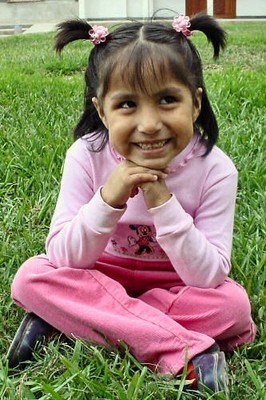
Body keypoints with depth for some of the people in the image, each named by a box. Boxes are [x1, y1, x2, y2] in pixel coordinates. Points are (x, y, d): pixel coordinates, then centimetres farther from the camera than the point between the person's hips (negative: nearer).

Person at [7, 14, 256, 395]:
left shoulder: (214, 169, -21)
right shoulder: (87, 157, -19)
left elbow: (209, 276, -24)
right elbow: (62, 258, -20)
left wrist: (163, 204, -35)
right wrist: (107, 201, -36)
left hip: (176, 287, 0)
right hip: (99, 278, 1)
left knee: (234, 305, -29)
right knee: (31, 277, -26)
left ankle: (67, 320, -21)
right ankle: (188, 352, -29)